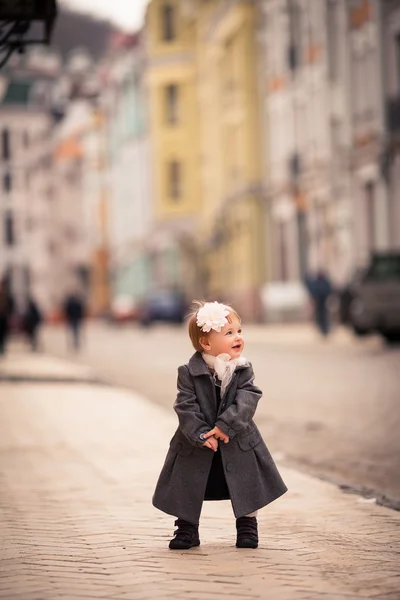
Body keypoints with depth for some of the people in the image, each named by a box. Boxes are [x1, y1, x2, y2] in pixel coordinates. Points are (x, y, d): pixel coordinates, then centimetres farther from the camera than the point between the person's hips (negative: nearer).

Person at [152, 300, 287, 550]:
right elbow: (186, 407, -17)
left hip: (237, 441, 1)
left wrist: (225, 426, -27)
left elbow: (246, 401, -17)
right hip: (196, 445, -1)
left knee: (247, 484, 7)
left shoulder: (244, 370, -6)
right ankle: (187, 529, 24)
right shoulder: (189, 372, -13)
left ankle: (248, 528, 26)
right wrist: (201, 434, -27)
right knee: (188, 488, 7)